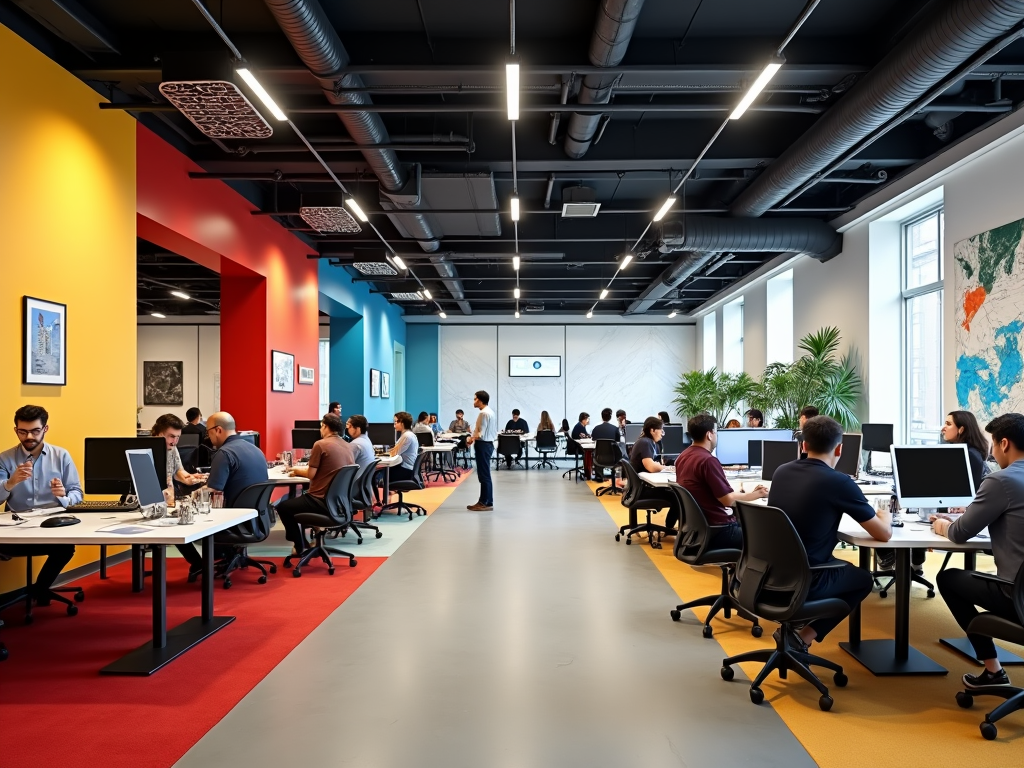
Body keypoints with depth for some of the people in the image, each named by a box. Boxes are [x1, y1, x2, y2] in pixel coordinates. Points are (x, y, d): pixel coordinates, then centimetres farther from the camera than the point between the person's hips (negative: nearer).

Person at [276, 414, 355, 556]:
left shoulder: (320, 444, -12)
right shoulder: (348, 446, 9)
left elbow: (311, 474, -11)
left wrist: (297, 470, 10)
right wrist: (302, 470, 21)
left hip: (323, 501, -8)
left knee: (282, 506, 15)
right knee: (298, 499, 32)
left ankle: (299, 546, 22)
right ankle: (302, 542, 31)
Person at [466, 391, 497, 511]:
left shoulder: (484, 413, -18)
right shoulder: (488, 412, 15)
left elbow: (481, 434, -21)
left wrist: (472, 438, -5)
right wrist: (473, 437, 9)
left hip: (483, 445, -11)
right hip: (486, 444, 11)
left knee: (484, 475, -5)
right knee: (484, 475, 14)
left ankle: (487, 503, 0)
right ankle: (485, 501, 19)